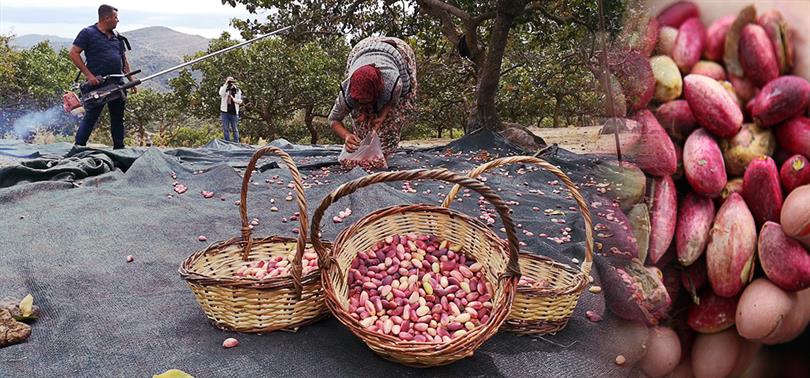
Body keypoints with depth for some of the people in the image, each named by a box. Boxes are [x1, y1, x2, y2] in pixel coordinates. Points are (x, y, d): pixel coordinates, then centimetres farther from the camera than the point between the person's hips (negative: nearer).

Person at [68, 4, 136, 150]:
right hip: (97, 84, -6)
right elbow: (73, 53, -7)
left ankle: (119, 149, 20)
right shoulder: (88, 33, -4)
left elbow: (124, 60, 22)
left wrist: (131, 79, 12)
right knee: (90, 117, -4)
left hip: (117, 84, 6)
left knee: (118, 118, 11)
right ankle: (78, 148, 3)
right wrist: (89, 75, -13)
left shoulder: (117, 37, 16)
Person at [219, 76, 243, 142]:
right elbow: (221, 94, -17)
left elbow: (240, 101, 2)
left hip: (234, 112, 0)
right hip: (225, 112, 0)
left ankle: (236, 142, 6)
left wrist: (233, 98, -14)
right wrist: (226, 84, -18)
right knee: (225, 128, 3)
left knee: (234, 129, 2)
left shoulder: (237, 90, 7)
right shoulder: (224, 88, 6)